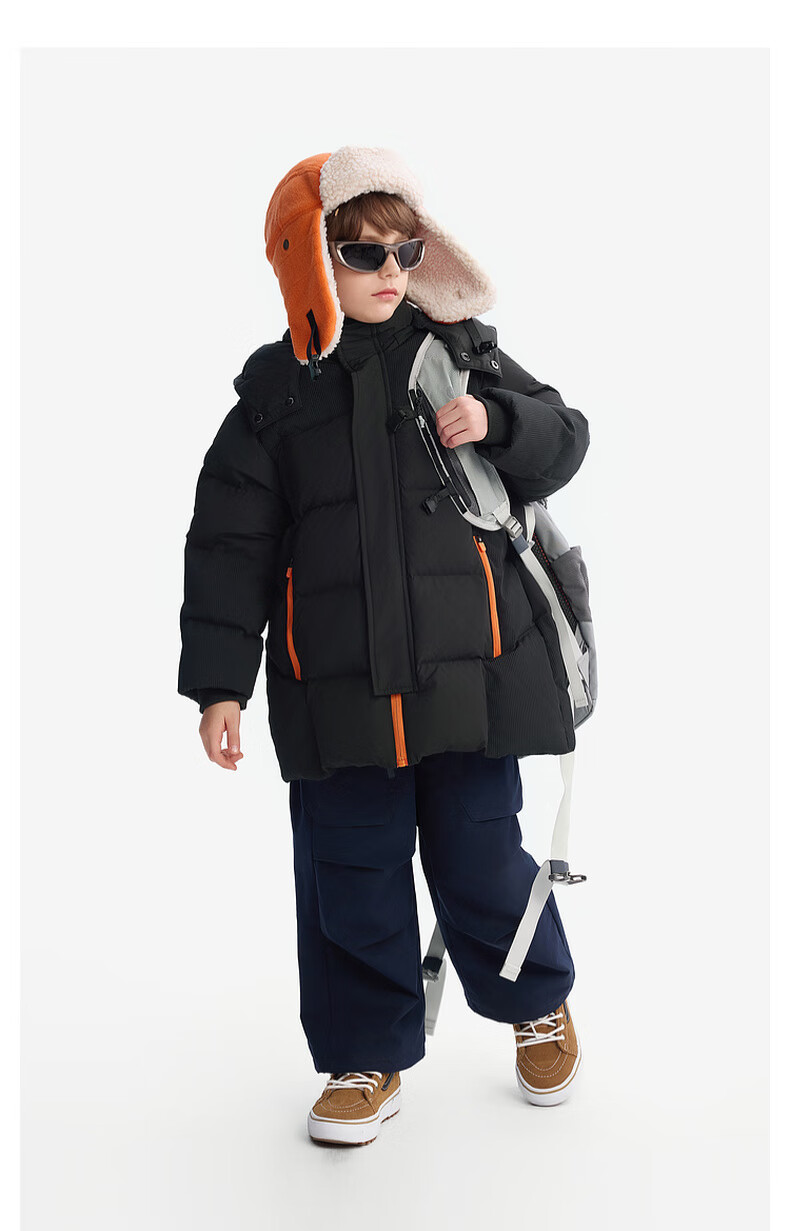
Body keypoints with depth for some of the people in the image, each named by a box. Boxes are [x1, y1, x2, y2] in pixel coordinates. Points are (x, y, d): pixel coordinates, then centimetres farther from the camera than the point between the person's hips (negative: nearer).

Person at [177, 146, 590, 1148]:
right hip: (337, 690, 1)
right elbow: (229, 546, 2)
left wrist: (499, 420, -13)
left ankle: (538, 1004, 37)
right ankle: (368, 1056, 28)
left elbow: (565, 443, 9)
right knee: (350, 876, 7)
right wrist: (220, 682, -3)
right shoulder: (275, 391, 3)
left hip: (466, 672, 0)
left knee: (480, 857, 9)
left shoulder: (461, 352, 5)